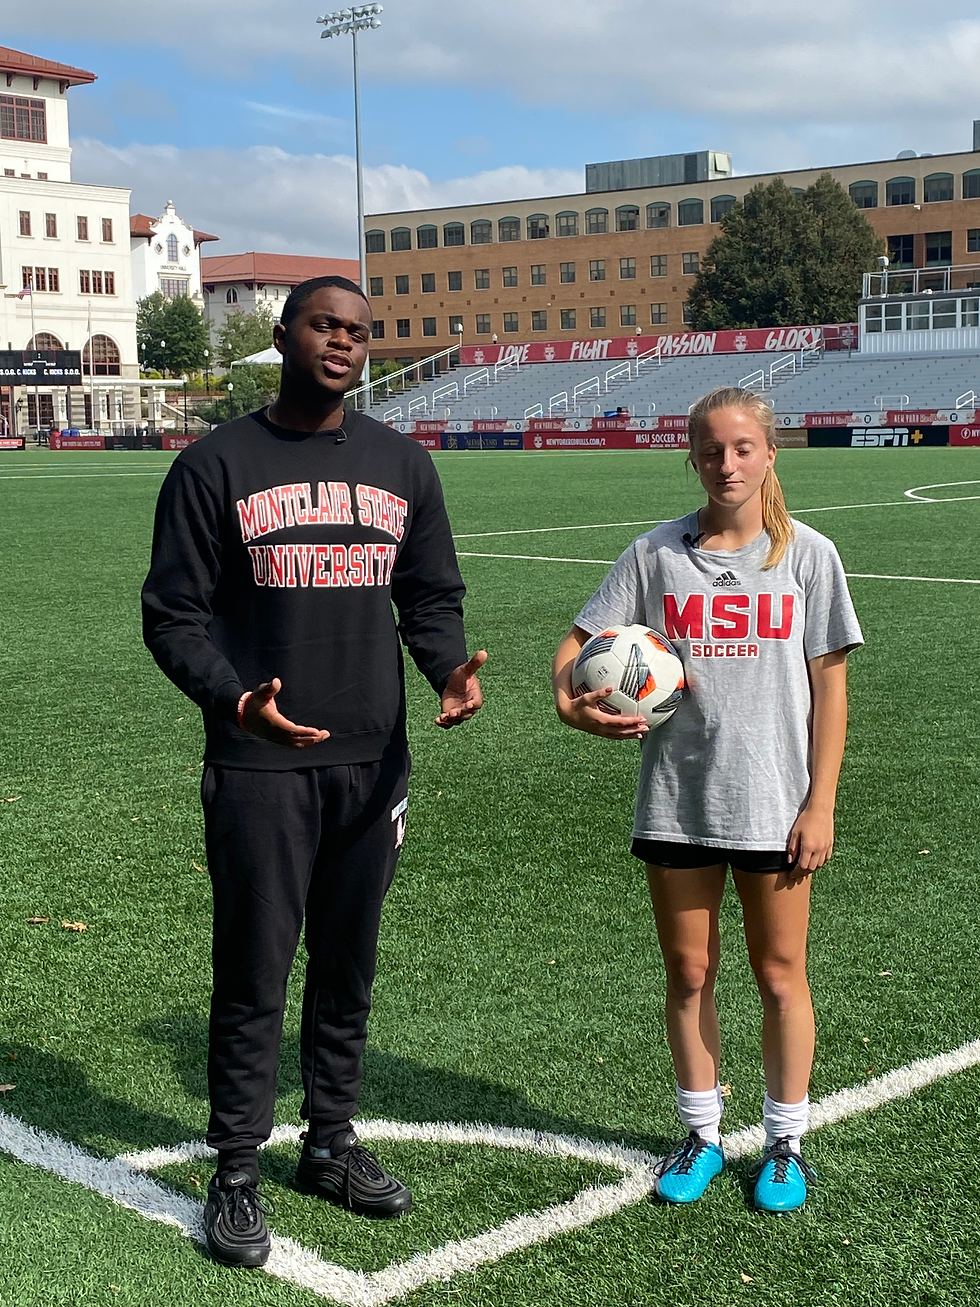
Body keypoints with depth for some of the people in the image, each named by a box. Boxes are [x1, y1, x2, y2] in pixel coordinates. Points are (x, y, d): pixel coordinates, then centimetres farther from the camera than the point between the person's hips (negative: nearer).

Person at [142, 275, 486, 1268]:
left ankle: (331, 1145, 31)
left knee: (349, 965, 14)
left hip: (373, 762, 4)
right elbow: (173, 615, -4)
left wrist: (451, 668, -8)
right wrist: (235, 698, -21)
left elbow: (431, 597, 13)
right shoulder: (217, 465, -2)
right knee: (253, 974, 2)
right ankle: (235, 1175, 16)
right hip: (258, 766, -4)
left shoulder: (403, 465, 9)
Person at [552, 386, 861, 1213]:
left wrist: (821, 804, -5)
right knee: (689, 975, 12)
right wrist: (572, 699, -19)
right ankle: (702, 1136, 29)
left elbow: (829, 686, -1)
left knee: (780, 976, 9)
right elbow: (580, 641, 3)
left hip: (774, 803, -1)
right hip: (676, 801, 2)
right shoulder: (658, 553, 1)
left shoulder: (808, 554, -2)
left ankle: (785, 1143, 26)